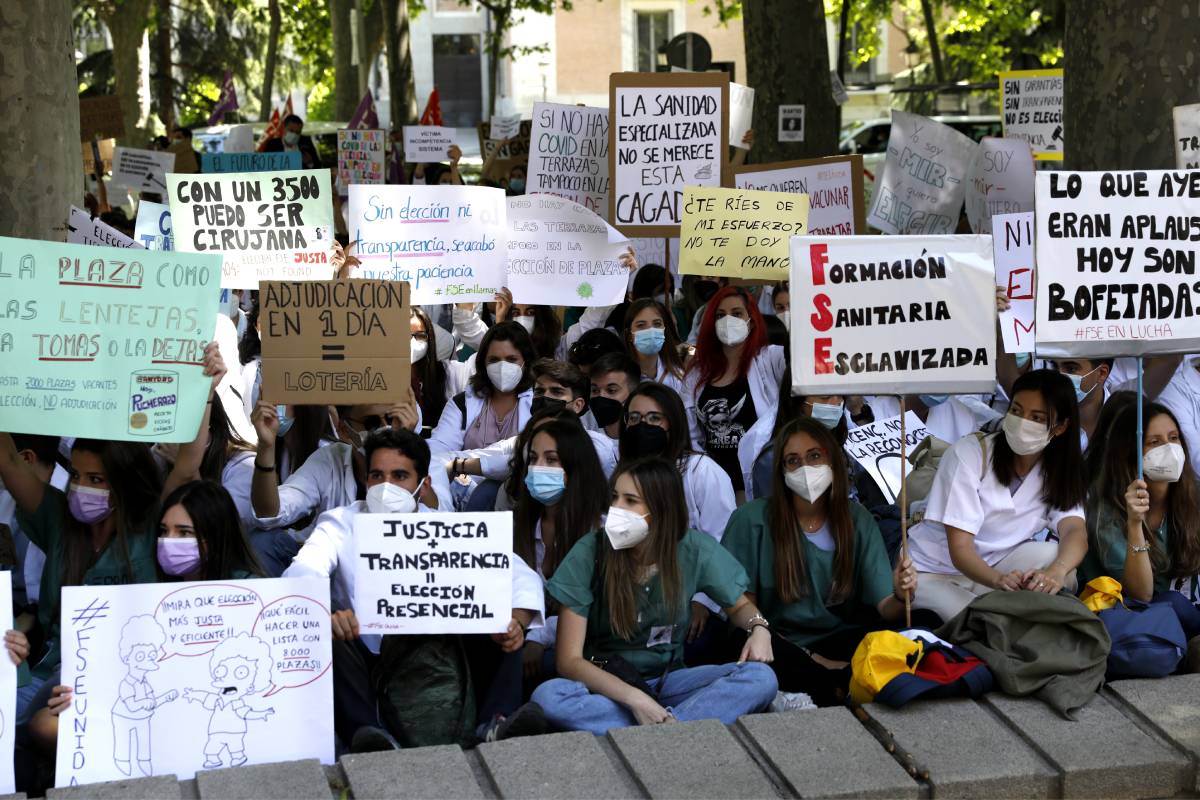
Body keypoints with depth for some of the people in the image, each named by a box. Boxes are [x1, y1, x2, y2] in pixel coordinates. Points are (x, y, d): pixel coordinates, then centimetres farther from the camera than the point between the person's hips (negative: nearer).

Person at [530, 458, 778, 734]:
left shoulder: (695, 550, -8)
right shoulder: (588, 554, -15)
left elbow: (739, 605, 11)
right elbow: (569, 660, -16)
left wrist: (759, 627, -13)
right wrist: (635, 699, -29)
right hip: (604, 685, -2)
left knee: (760, 678, -24)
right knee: (547, 696, -35)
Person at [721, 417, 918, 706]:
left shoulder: (858, 520, 4)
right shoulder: (752, 519, -5)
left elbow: (884, 608, -3)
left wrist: (900, 597, -29)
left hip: (837, 641, 2)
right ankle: (840, 688, -20)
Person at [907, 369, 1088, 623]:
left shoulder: (1059, 471, -3)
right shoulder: (969, 454, -17)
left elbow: (1076, 532, -22)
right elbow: (959, 548, -23)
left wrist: (1056, 571, -47)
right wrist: (998, 580, -46)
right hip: (935, 573, -4)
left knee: (1052, 555, -26)